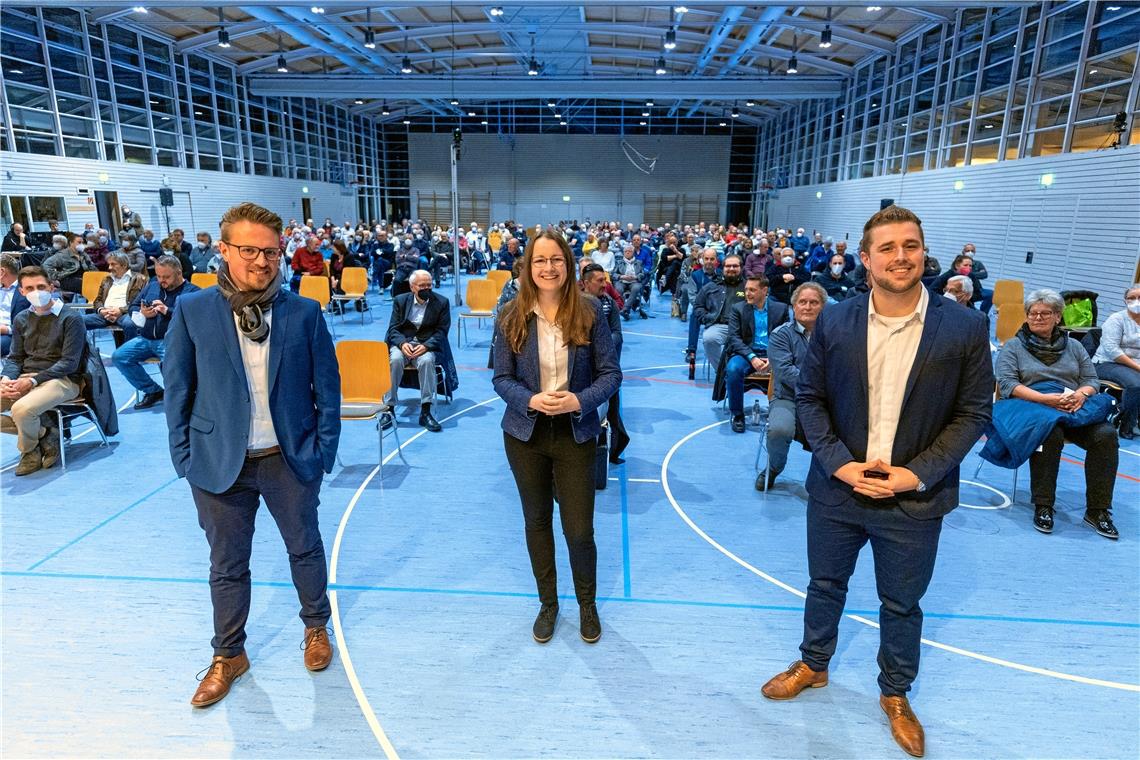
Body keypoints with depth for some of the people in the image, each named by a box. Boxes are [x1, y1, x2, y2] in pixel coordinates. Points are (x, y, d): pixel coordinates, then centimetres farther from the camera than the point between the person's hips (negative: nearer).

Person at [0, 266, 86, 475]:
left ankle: (30, 451, -1)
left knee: (22, 409, -33)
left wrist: (33, 381, -21)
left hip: (62, 380, -6)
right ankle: (43, 433, -1)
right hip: (25, 378, 7)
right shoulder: (21, 319, 15)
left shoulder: (70, 319, -5)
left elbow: (69, 363, -12)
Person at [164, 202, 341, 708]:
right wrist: (185, 458, -2)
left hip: (290, 459, 0)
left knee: (305, 549, 17)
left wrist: (323, 450, -5)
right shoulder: (192, 311, -5)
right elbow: (177, 389, 0)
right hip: (220, 463, 1)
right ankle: (228, 655, 37)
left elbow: (327, 388, -2)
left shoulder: (304, 313, -6)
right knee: (227, 565, 15)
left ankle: (316, 627, 42)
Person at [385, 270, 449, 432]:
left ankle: (425, 412, -30)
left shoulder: (441, 302, 2)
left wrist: (426, 346, -20)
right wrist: (402, 343, -19)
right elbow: (393, 328, 4)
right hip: (403, 342, 1)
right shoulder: (400, 300, 7)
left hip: (428, 345, -1)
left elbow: (442, 331, -2)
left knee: (427, 361, -35)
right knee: (395, 360, -32)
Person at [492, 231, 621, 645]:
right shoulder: (511, 316, -5)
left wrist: (579, 401, -21)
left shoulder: (589, 313, -7)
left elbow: (611, 373, -5)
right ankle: (548, 603, 38)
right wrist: (530, 400, -21)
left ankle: (587, 603, 33)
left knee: (579, 530, 4)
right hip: (525, 433, 2)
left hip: (575, 434, -1)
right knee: (537, 521, 15)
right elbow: (501, 378, -2)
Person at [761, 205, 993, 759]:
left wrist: (917, 474, -14)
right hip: (837, 488, 1)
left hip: (915, 499, -1)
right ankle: (813, 664, 46)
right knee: (825, 584, 20)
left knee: (902, 604, 17)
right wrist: (839, 463, -13)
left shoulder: (965, 328, -9)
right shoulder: (834, 321, -7)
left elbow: (973, 413, -5)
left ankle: (895, 694, 43)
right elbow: (808, 396, -1)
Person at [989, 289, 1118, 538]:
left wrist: (1081, 394, -10)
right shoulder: (1013, 346, 10)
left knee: (1106, 435, -27)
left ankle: (1097, 510, -18)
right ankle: (1043, 507, -27)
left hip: (1076, 409, 4)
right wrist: (1045, 399, -17)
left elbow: (1092, 380, 16)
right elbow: (1007, 384, -4)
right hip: (1031, 409, -4)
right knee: (1051, 433, -38)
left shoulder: (1074, 347, 23)